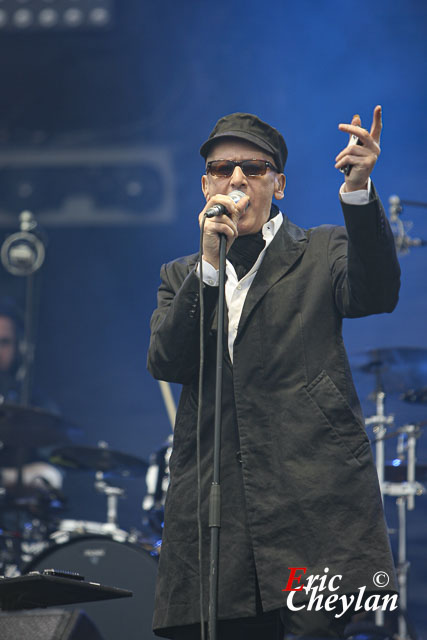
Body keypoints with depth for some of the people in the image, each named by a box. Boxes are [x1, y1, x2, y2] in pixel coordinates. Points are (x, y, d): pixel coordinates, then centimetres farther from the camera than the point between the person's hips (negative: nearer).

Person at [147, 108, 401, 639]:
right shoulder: (182, 277, 21)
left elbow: (375, 295, -9)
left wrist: (357, 191, -22)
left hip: (313, 493, -2)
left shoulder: (321, 252, 13)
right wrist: (210, 264, -5)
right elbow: (165, 363, 4)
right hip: (215, 507, 3)